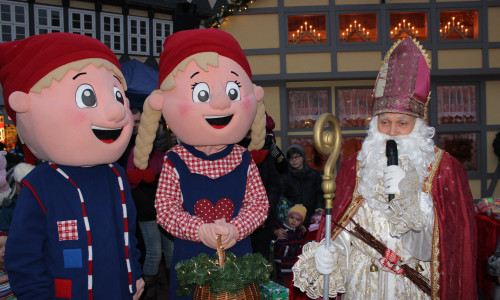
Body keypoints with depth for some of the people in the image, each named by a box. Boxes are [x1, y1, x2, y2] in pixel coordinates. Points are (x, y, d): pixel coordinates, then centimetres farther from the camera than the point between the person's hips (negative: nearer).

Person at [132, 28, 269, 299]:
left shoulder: (243, 160, -4)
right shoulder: (175, 163, -9)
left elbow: (259, 202, -2)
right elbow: (165, 208, -9)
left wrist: (236, 229, -17)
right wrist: (200, 231, -21)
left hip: (238, 255, 2)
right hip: (189, 256, -1)